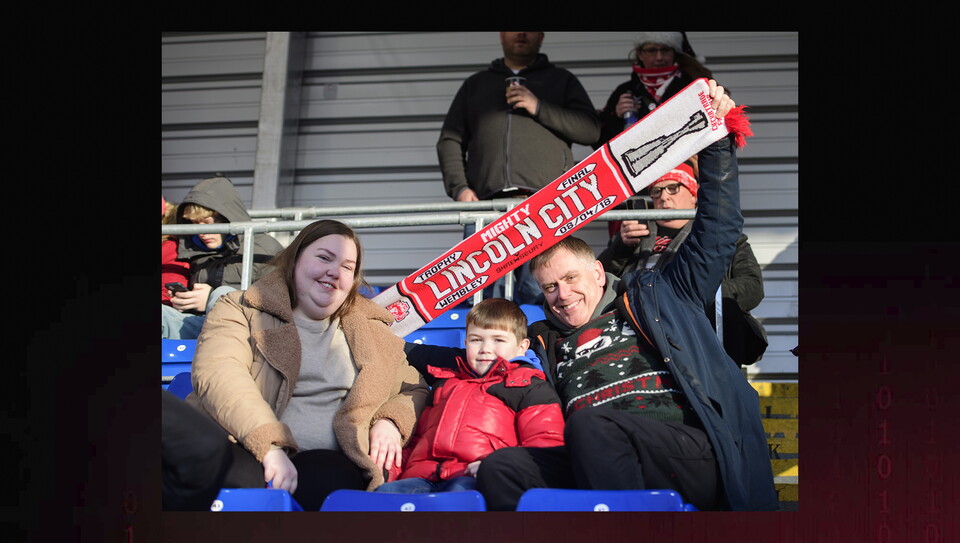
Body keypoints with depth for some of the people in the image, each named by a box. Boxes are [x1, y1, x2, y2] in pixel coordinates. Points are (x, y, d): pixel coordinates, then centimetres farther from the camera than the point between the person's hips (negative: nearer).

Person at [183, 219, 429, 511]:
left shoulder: (372, 332, 24)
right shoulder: (240, 310, 11)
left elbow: (414, 390, 31)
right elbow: (217, 372, -8)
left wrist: (391, 422, 4)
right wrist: (269, 445, -23)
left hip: (329, 460, 3)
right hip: (245, 451, -2)